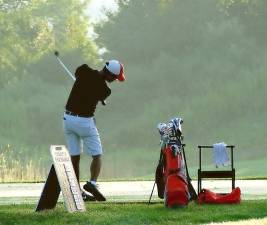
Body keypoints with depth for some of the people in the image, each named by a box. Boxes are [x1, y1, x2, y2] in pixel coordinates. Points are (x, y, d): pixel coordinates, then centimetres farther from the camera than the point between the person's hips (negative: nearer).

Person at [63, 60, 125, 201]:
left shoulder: (84, 71, -5)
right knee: (97, 156, 7)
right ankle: (92, 183, -14)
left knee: (74, 157, 10)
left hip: (68, 118, 5)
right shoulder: (105, 90, -14)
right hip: (84, 121, -5)